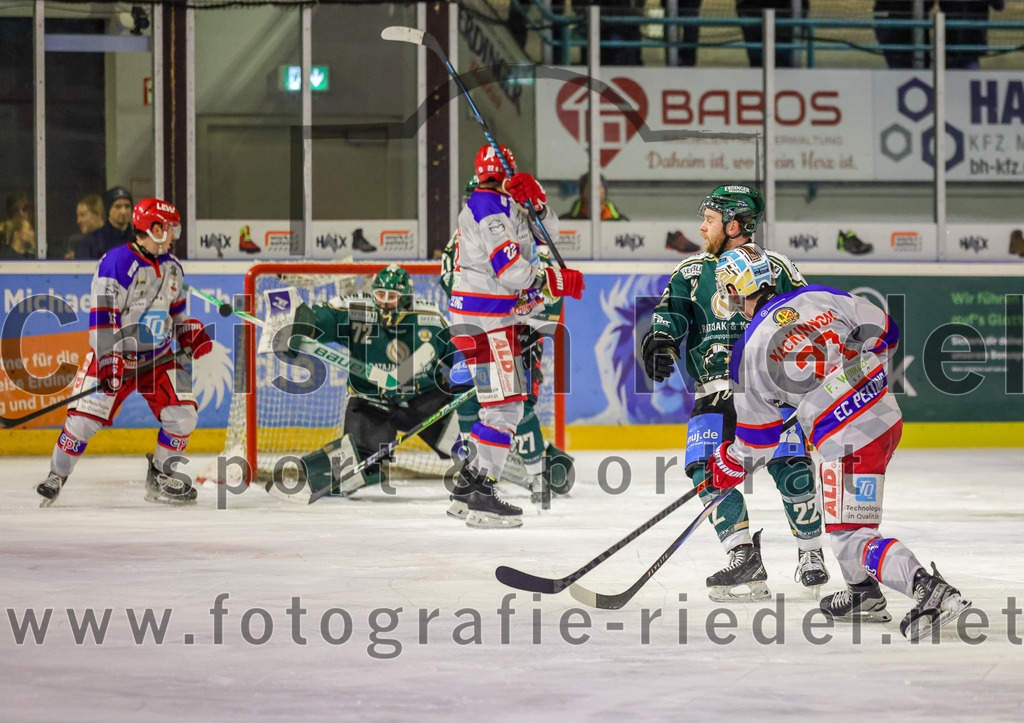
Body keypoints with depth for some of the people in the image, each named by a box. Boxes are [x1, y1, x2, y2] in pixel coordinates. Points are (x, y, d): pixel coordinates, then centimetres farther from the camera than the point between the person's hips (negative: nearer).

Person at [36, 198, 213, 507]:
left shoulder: (172, 267, 7)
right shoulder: (117, 262, -18)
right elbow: (103, 316, -21)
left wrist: (191, 334, 3)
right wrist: (109, 361, -26)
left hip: (158, 358, 6)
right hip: (115, 356, -6)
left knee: (182, 414, -7)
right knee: (85, 418, -11)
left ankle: (161, 476, 12)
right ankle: (56, 477, 8)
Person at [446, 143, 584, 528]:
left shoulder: (504, 206, 17)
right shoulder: (489, 207, -14)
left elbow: (545, 235, 17)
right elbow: (511, 270, -22)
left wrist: (536, 202, -1)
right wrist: (556, 281, -15)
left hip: (494, 318, 10)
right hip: (484, 319, -10)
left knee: (506, 406, 15)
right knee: (504, 406, -12)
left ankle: (466, 489, 19)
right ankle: (479, 498, -14)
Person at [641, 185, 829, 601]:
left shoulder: (774, 268, 6)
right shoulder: (691, 273, 14)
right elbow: (671, 312, 0)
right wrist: (661, 338, -22)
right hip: (715, 390, 3)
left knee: (789, 468, -17)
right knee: (707, 468, -17)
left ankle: (811, 553, 4)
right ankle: (745, 560, -16)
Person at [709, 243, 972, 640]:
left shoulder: (750, 352, -8)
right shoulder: (818, 297, 3)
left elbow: (758, 432, 1)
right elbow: (884, 332, 9)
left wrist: (729, 466, 20)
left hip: (849, 443, -8)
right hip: (886, 413, 8)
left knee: (852, 539, -2)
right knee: (839, 510, 28)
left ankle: (931, 592, -20)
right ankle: (865, 596, 35)